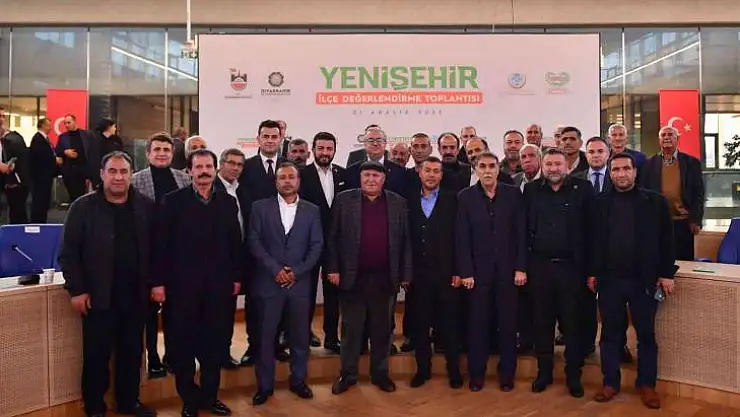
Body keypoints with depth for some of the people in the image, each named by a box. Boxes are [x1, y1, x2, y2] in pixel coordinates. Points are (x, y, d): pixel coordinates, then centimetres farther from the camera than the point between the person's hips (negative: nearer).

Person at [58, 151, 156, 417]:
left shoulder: (145, 207, 2)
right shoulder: (83, 207, -5)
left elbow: (154, 249, 7)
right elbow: (68, 253, -4)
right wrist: (76, 290, -9)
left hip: (134, 295, 3)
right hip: (98, 296, -2)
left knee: (132, 352, 13)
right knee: (96, 354, 9)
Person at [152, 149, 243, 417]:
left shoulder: (228, 202, 6)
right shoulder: (173, 201, -2)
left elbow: (235, 243, 8)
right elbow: (161, 244, -5)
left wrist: (237, 277, 6)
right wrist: (158, 281, -8)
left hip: (218, 285, 3)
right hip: (182, 284, -2)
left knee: (215, 342, 10)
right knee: (183, 344, 8)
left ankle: (210, 395, 27)